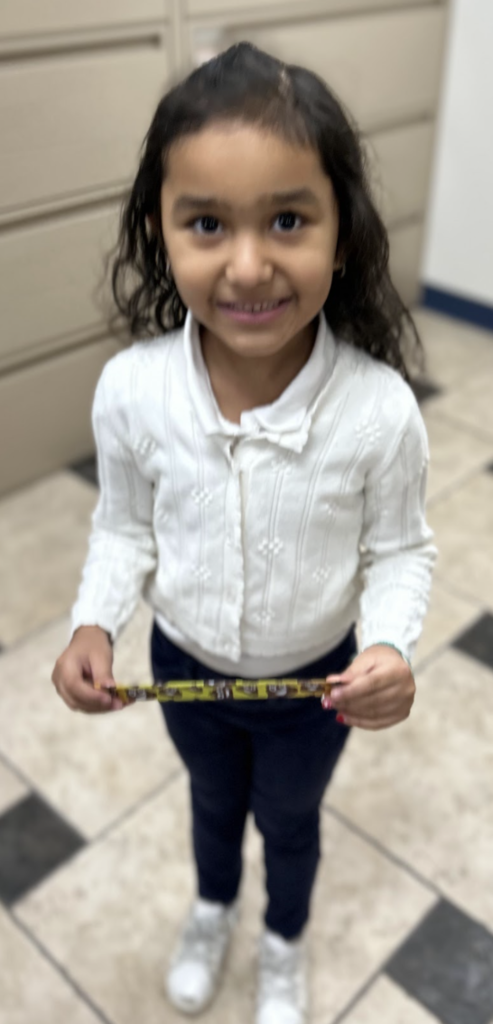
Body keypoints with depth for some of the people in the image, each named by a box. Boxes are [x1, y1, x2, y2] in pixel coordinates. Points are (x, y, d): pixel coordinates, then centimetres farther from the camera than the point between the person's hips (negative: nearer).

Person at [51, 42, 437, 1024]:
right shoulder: (130, 390, -25)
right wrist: (94, 623, -23)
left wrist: (390, 646, -31)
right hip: (183, 666, 2)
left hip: (314, 682, -1)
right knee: (213, 800, 32)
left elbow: (399, 550, -13)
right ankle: (213, 910, 68)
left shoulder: (379, 408, -30)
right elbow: (124, 529, -7)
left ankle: (284, 943, 64)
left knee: (289, 821, 28)